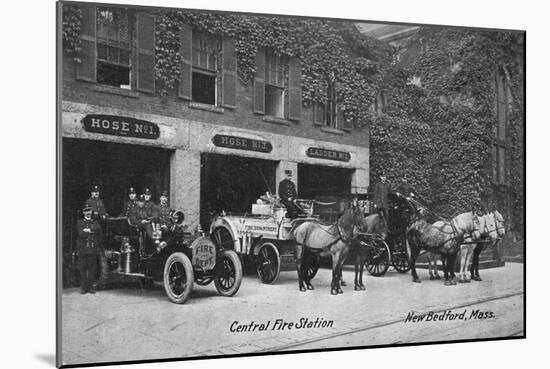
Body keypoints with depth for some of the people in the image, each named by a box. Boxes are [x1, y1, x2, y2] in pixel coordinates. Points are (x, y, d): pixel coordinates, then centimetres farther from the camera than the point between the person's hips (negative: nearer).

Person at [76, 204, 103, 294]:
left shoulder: (95, 222, 17)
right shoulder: (79, 222, 9)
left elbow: (99, 231, 1)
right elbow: (81, 233, -7)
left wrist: (88, 230, -5)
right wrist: (92, 231, -7)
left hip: (93, 250, 2)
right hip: (83, 249, -2)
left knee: (92, 270, 1)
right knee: (82, 269, -1)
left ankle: (90, 287, 8)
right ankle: (83, 288, 6)